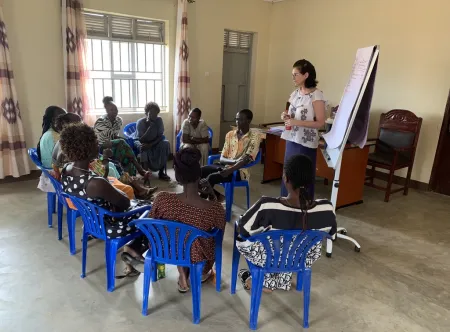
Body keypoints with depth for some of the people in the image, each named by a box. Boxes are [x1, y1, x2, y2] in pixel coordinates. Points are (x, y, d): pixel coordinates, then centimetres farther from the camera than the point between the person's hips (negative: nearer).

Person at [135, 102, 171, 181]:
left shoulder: (159, 120, -14)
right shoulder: (140, 122, -22)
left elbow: (161, 136, -17)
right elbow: (142, 139, -30)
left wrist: (151, 144, -34)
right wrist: (150, 126, -37)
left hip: (154, 142, 3)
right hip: (140, 141, -3)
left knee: (166, 143, -25)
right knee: (143, 147, -37)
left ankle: (161, 172, -21)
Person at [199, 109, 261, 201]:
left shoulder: (255, 136, -5)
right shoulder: (230, 134, 10)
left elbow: (246, 160, -17)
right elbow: (222, 158, 5)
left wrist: (228, 171, -30)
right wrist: (234, 161, -18)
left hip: (240, 171, -6)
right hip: (225, 166, 6)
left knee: (211, 177, -29)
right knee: (201, 171, -20)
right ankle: (216, 196, -4)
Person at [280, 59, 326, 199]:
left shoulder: (316, 95, -12)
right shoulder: (295, 93, 9)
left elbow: (320, 123, -13)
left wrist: (298, 122, -23)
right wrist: (286, 117, -2)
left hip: (306, 143, -7)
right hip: (291, 140, 7)